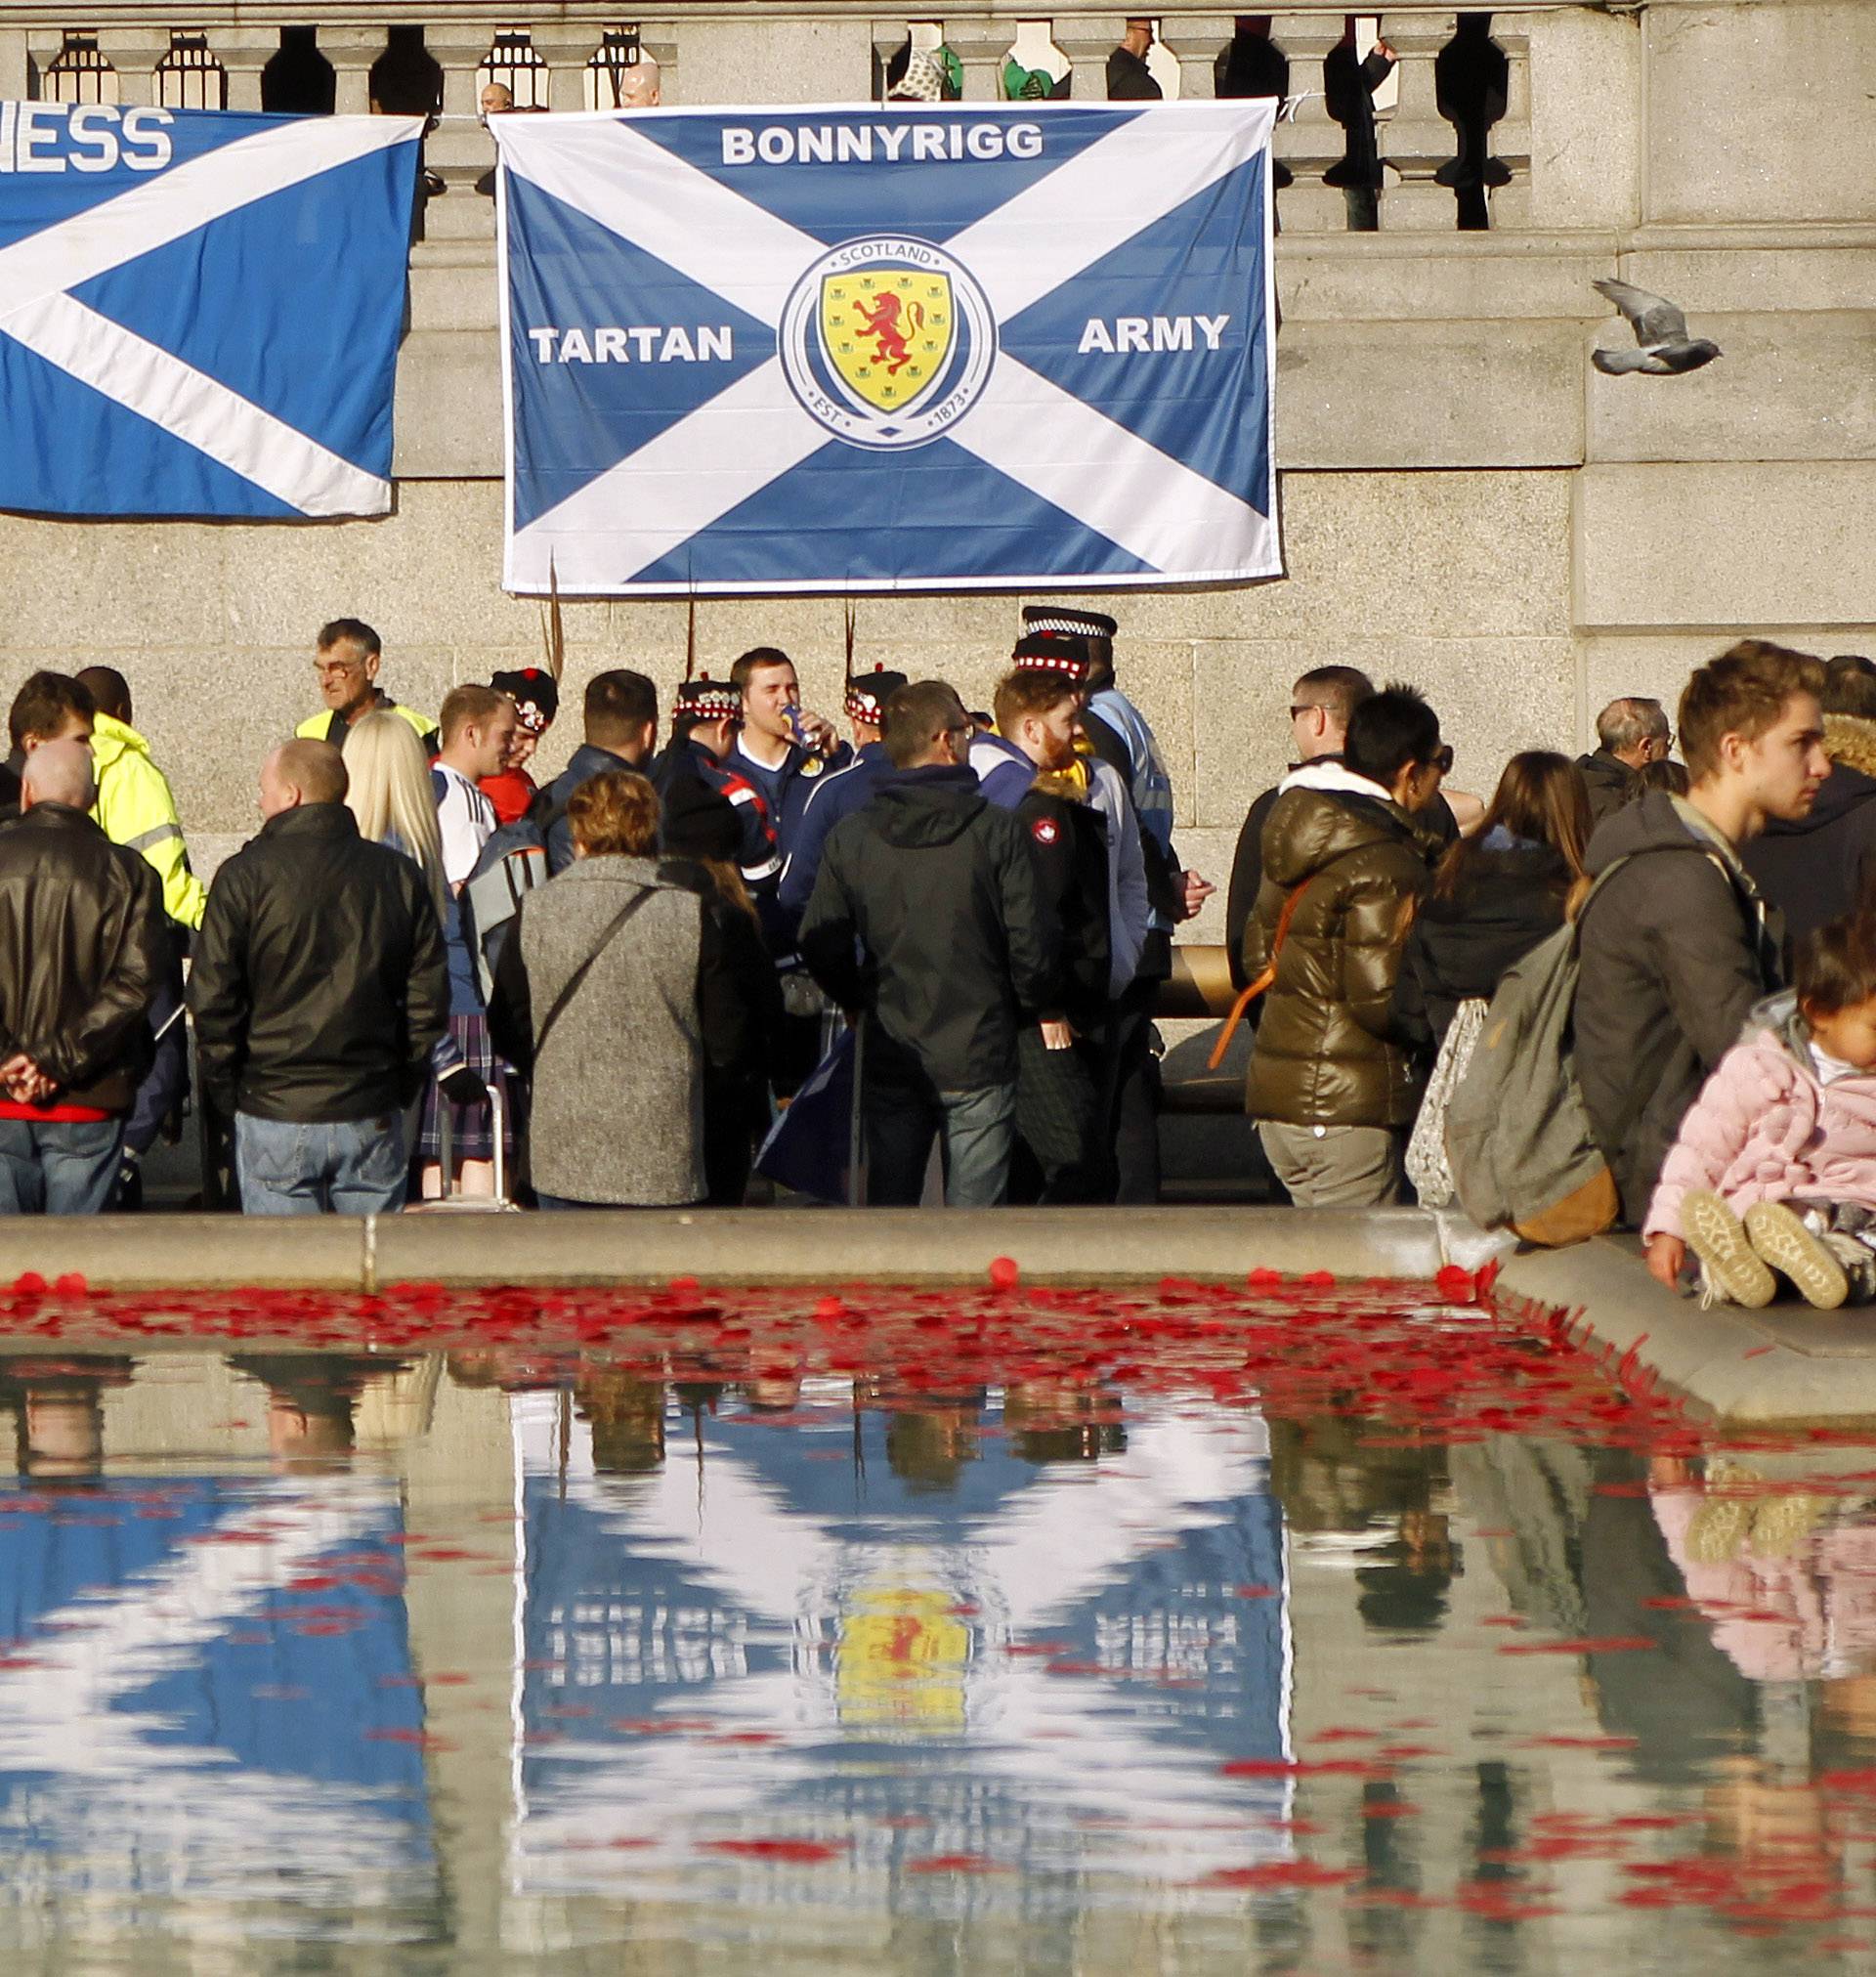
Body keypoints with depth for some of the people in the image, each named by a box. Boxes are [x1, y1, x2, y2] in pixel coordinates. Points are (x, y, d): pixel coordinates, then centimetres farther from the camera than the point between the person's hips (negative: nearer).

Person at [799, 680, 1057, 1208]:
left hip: (889, 1060, 3)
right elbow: (1031, 947, -10)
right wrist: (1026, 1008, 10)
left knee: (889, 1208, 11)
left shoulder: (850, 838, -3)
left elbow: (821, 947, -1)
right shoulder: (995, 831, -10)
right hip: (979, 1059, -3)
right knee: (972, 1219, 2)